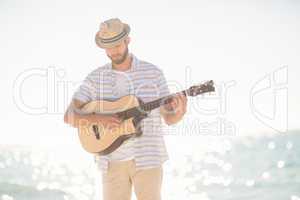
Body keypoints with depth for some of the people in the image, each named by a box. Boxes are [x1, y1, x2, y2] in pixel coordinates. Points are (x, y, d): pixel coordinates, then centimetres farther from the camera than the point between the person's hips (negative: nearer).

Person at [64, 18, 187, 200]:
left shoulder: (153, 73, 2)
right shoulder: (96, 78, 5)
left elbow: (169, 118, 6)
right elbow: (70, 116, -1)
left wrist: (180, 111, -18)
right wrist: (97, 119, -19)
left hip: (147, 158, -2)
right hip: (113, 162, 2)